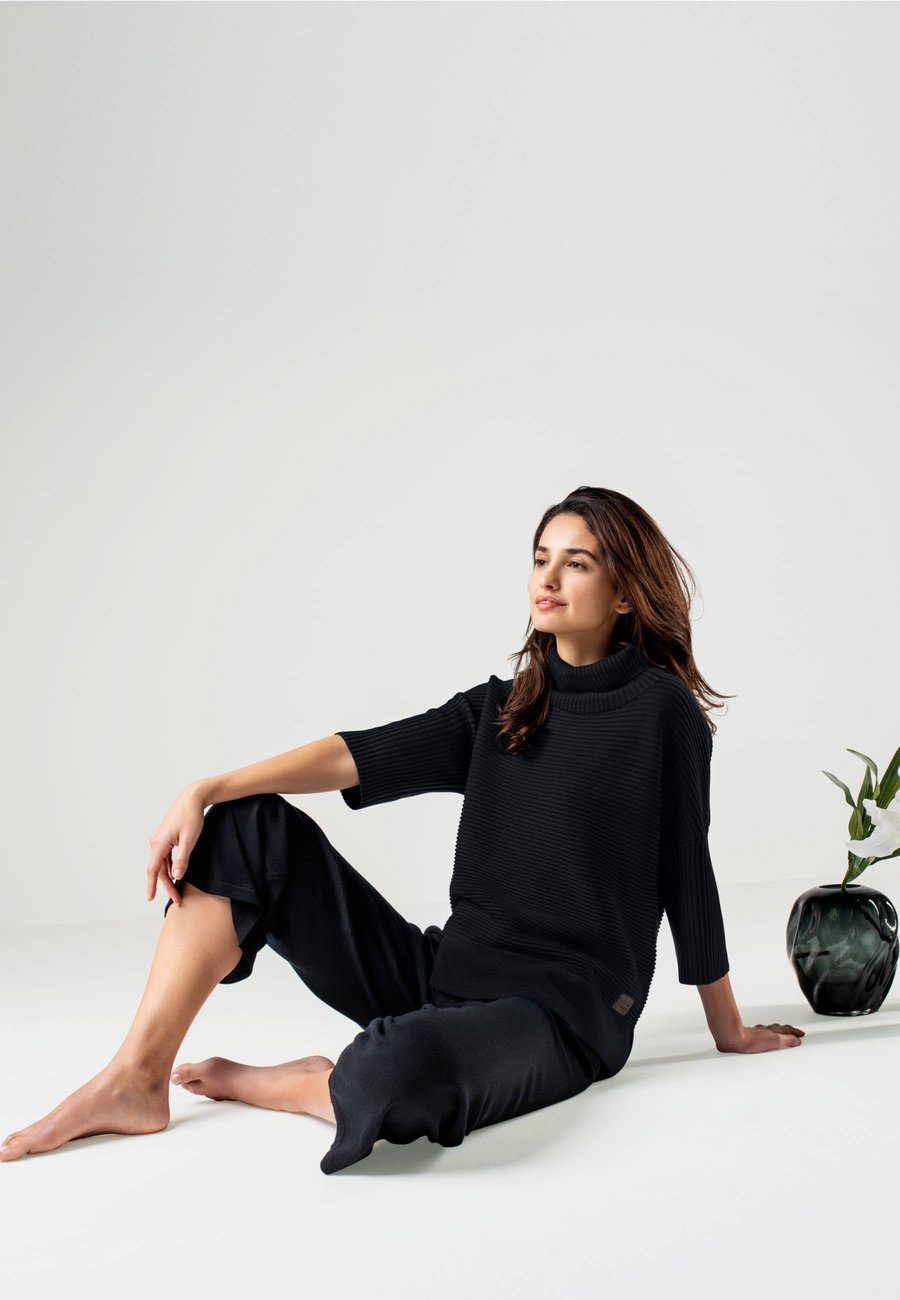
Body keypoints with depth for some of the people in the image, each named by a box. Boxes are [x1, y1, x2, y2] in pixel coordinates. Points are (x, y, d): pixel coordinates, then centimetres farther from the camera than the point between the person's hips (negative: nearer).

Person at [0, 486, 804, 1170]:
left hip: (564, 1012, -6)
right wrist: (207, 791, -11)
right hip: (444, 977, 7)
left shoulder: (662, 709, -6)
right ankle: (136, 1081, -10)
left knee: (399, 1073, -40)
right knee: (253, 828, -3)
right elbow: (363, 755, 0)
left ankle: (271, 1085, -5)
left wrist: (731, 1034, 6)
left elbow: (687, 879, -3)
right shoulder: (502, 709, 12)